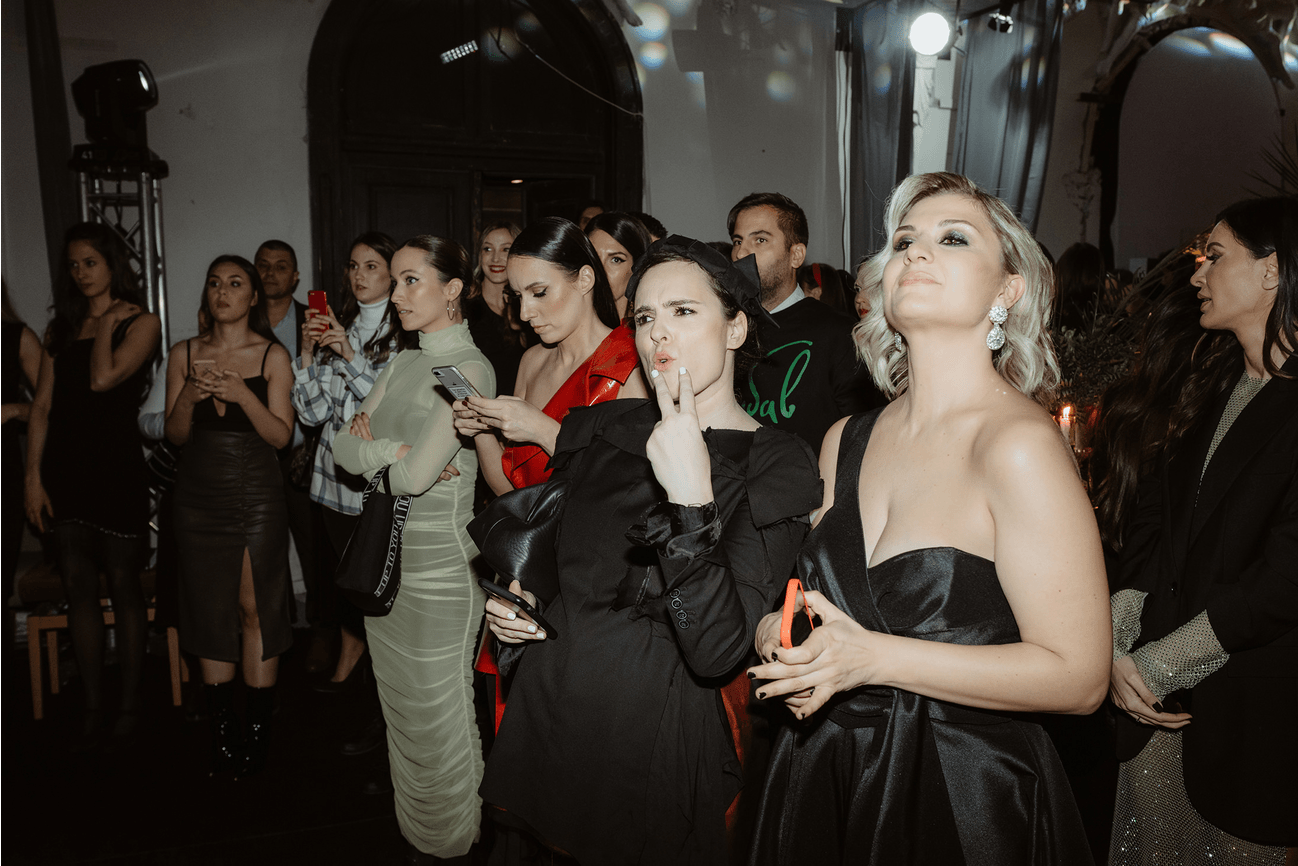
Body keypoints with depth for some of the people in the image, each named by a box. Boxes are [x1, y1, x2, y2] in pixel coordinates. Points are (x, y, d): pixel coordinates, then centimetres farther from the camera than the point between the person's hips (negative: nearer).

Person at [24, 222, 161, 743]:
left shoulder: (141, 323, 0)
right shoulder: (61, 326, 14)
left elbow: (103, 378, -17)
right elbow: (42, 406, 8)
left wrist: (105, 324, -3)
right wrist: (33, 477, 2)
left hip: (115, 467, -4)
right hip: (63, 468, 5)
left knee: (123, 586, 2)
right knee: (78, 586, 6)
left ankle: (130, 702, 13)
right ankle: (92, 705, 15)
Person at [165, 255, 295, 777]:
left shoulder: (272, 356, -2)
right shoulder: (184, 355, 6)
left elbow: (281, 436, -7)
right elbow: (175, 436, 6)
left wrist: (242, 393, -21)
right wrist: (187, 397, -14)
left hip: (257, 496, -3)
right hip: (198, 495, 3)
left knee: (255, 608, -2)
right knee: (209, 611, 7)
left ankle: (258, 730, 10)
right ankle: (221, 729, 20)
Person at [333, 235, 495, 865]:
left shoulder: (470, 370, -15)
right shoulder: (403, 363, 10)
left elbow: (414, 475, -23)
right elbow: (344, 448, 4)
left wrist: (369, 450, -5)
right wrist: (392, 450, -14)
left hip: (439, 569, -8)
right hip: (385, 560, 8)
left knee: (440, 718, 6)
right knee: (399, 711, 18)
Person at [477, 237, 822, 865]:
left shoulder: (777, 466, -14)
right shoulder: (597, 429, 2)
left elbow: (717, 652, -24)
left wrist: (691, 496, -30)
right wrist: (517, 605, -1)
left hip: (654, 750, -5)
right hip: (541, 722, 5)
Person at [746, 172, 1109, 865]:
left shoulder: (1020, 445, -20)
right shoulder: (844, 442, 1)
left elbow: (1077, 676, -19)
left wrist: (872, 658, -24)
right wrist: (777, 635, -8)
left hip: (964, 804, -5)